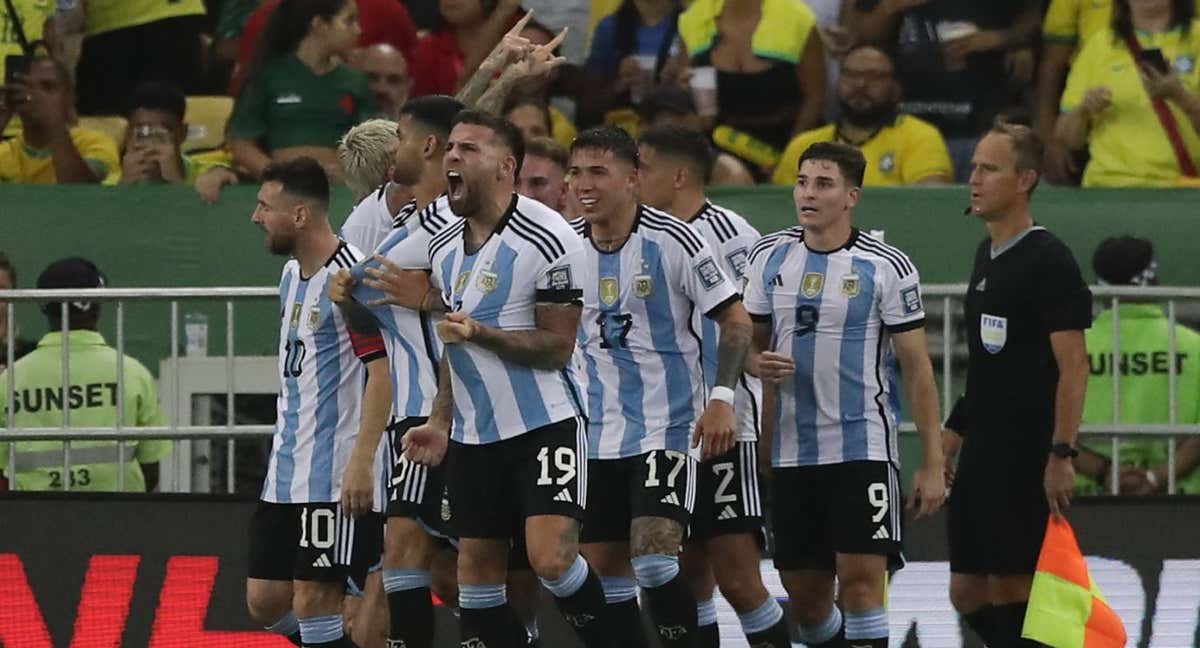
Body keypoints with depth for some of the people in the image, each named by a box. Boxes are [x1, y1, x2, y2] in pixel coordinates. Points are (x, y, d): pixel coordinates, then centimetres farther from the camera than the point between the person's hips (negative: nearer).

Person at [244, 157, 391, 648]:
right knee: (265, 601, 8)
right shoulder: (292, 274, 14)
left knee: (314, 601, -9)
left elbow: (384, 369, -20)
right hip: (286, 474, 10)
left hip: (334, 477, -10)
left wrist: (361, 460, -25)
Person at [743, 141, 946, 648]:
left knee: (861, 579, -13)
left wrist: (932, 464, -7)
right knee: (805, 596, 8)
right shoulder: (769, 258, 7)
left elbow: (917, 370, -2)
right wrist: (759, 364, -6)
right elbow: (749, 340, 19)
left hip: (863, 449, -4)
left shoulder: (887, 267, -4)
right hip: (791, 451, 4)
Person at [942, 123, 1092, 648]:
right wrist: (959, 428, 21)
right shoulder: (986, 255, 13)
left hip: (1026, 456, -9)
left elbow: (1073, 365, -16)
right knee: (967, 591, 8)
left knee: (1010, 589, -6)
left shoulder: (1048, 261, -12)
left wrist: (1061, 455, -21)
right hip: (982, 449, 9)